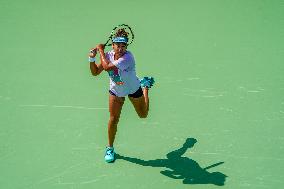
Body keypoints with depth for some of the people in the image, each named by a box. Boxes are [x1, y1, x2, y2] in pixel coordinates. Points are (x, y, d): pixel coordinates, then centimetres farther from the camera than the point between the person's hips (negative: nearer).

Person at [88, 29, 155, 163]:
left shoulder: (127, 57, -37)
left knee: (143, 115, 23)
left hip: (134, 90, -2)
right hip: (115, 91, 2)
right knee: (113, 119, -4)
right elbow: (95, 72, -11)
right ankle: (110, 148, 18)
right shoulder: (108, 55, -20)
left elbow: (107, 67, -46)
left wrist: (101, 50, -34)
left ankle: (145, 84, 48)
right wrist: (92, 58, -27)